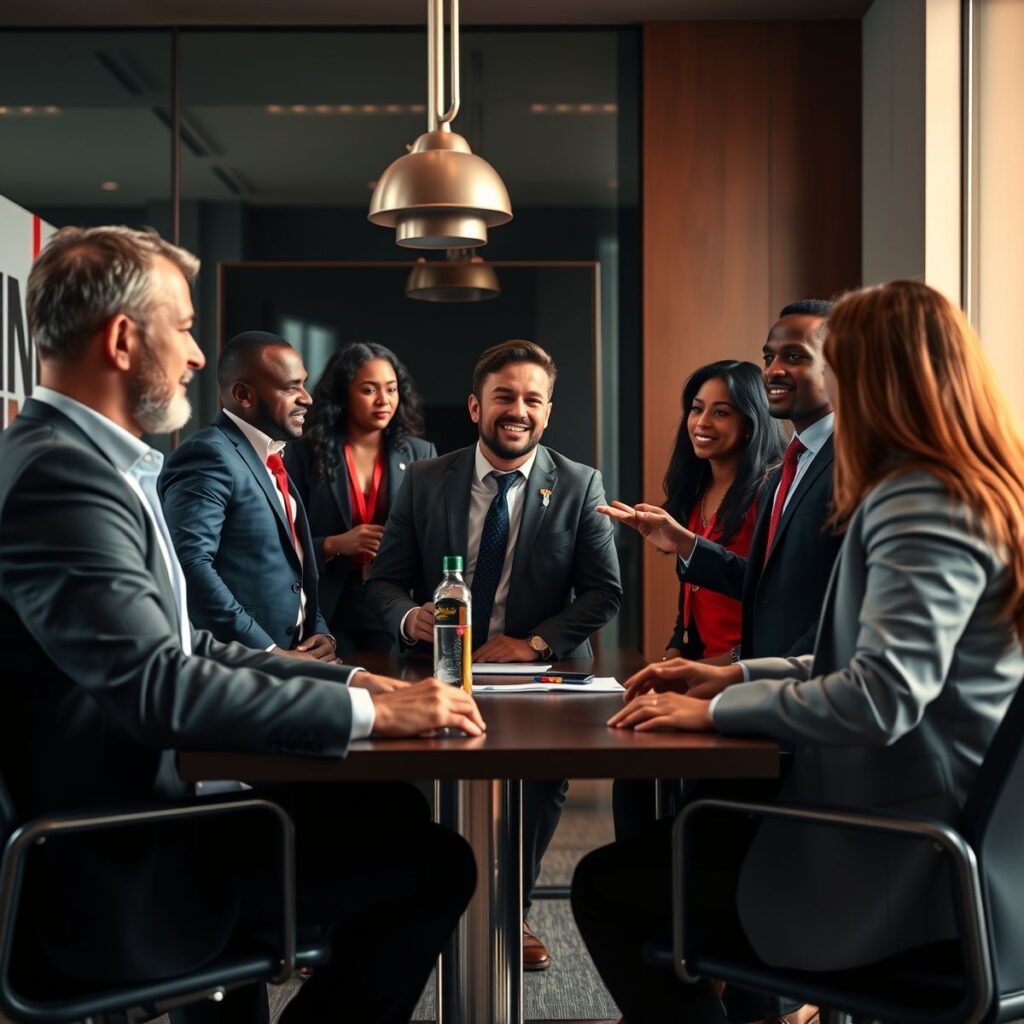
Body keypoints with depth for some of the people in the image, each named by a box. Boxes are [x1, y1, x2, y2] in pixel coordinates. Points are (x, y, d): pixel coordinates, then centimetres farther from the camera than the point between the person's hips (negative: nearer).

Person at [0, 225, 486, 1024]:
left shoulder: (84, 459, 11)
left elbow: (185, 650, 12)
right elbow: (158, 684, -28)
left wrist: (350, 680, 3)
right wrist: (368, 710, -21)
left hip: (136, 815, 10)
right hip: (117, 874, -10)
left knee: (392, 816, 18)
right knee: (433, 863, -8)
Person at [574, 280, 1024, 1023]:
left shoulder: (921, 506, -21)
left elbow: (882, 698, -30)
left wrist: (718, 710, -17)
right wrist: (737, 676, 8)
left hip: (895, 868, -10)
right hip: (947, 831, 10)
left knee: (606, 884, 1)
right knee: (674, 835, 24)